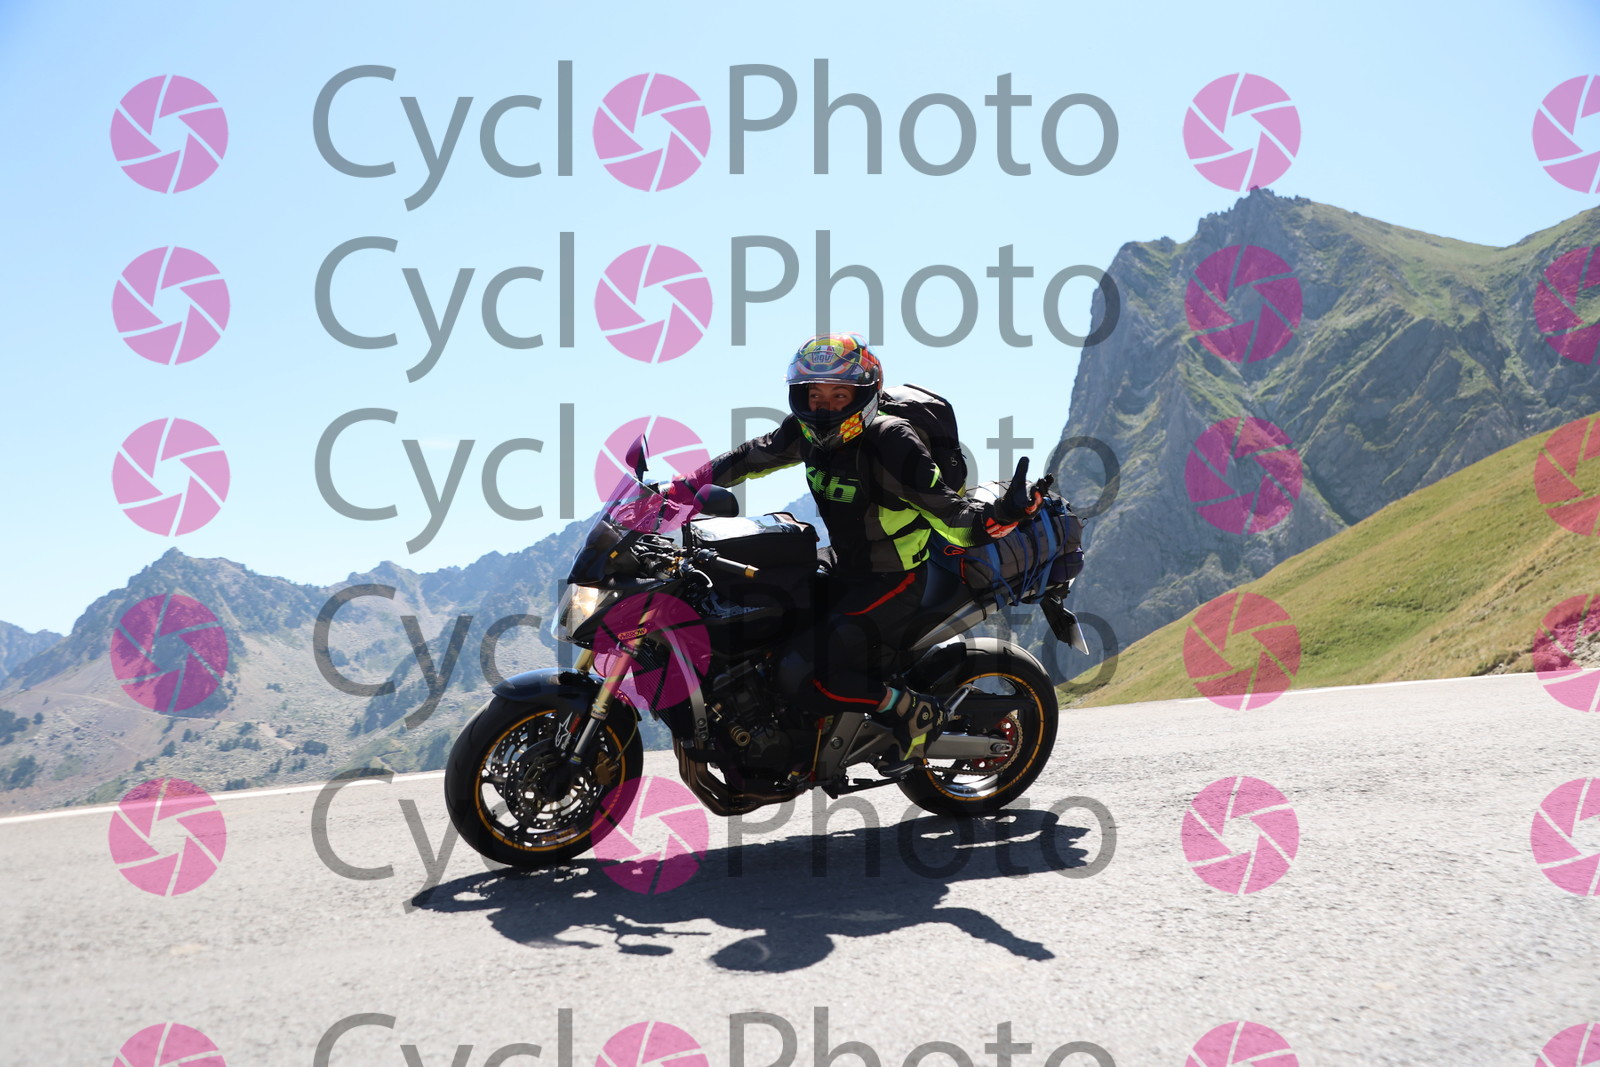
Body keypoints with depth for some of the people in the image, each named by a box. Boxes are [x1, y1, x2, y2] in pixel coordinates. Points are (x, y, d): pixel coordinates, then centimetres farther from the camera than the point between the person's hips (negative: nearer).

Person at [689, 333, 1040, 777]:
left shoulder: (889, 442, -23)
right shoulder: (804, 431, -2)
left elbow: (945, 508, -26)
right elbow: (754, 455, 15)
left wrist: (994, 515, -45)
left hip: (892, 582, -8)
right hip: (844, 574, 8)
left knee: (809, 679, -20)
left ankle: (914, 712, -2)